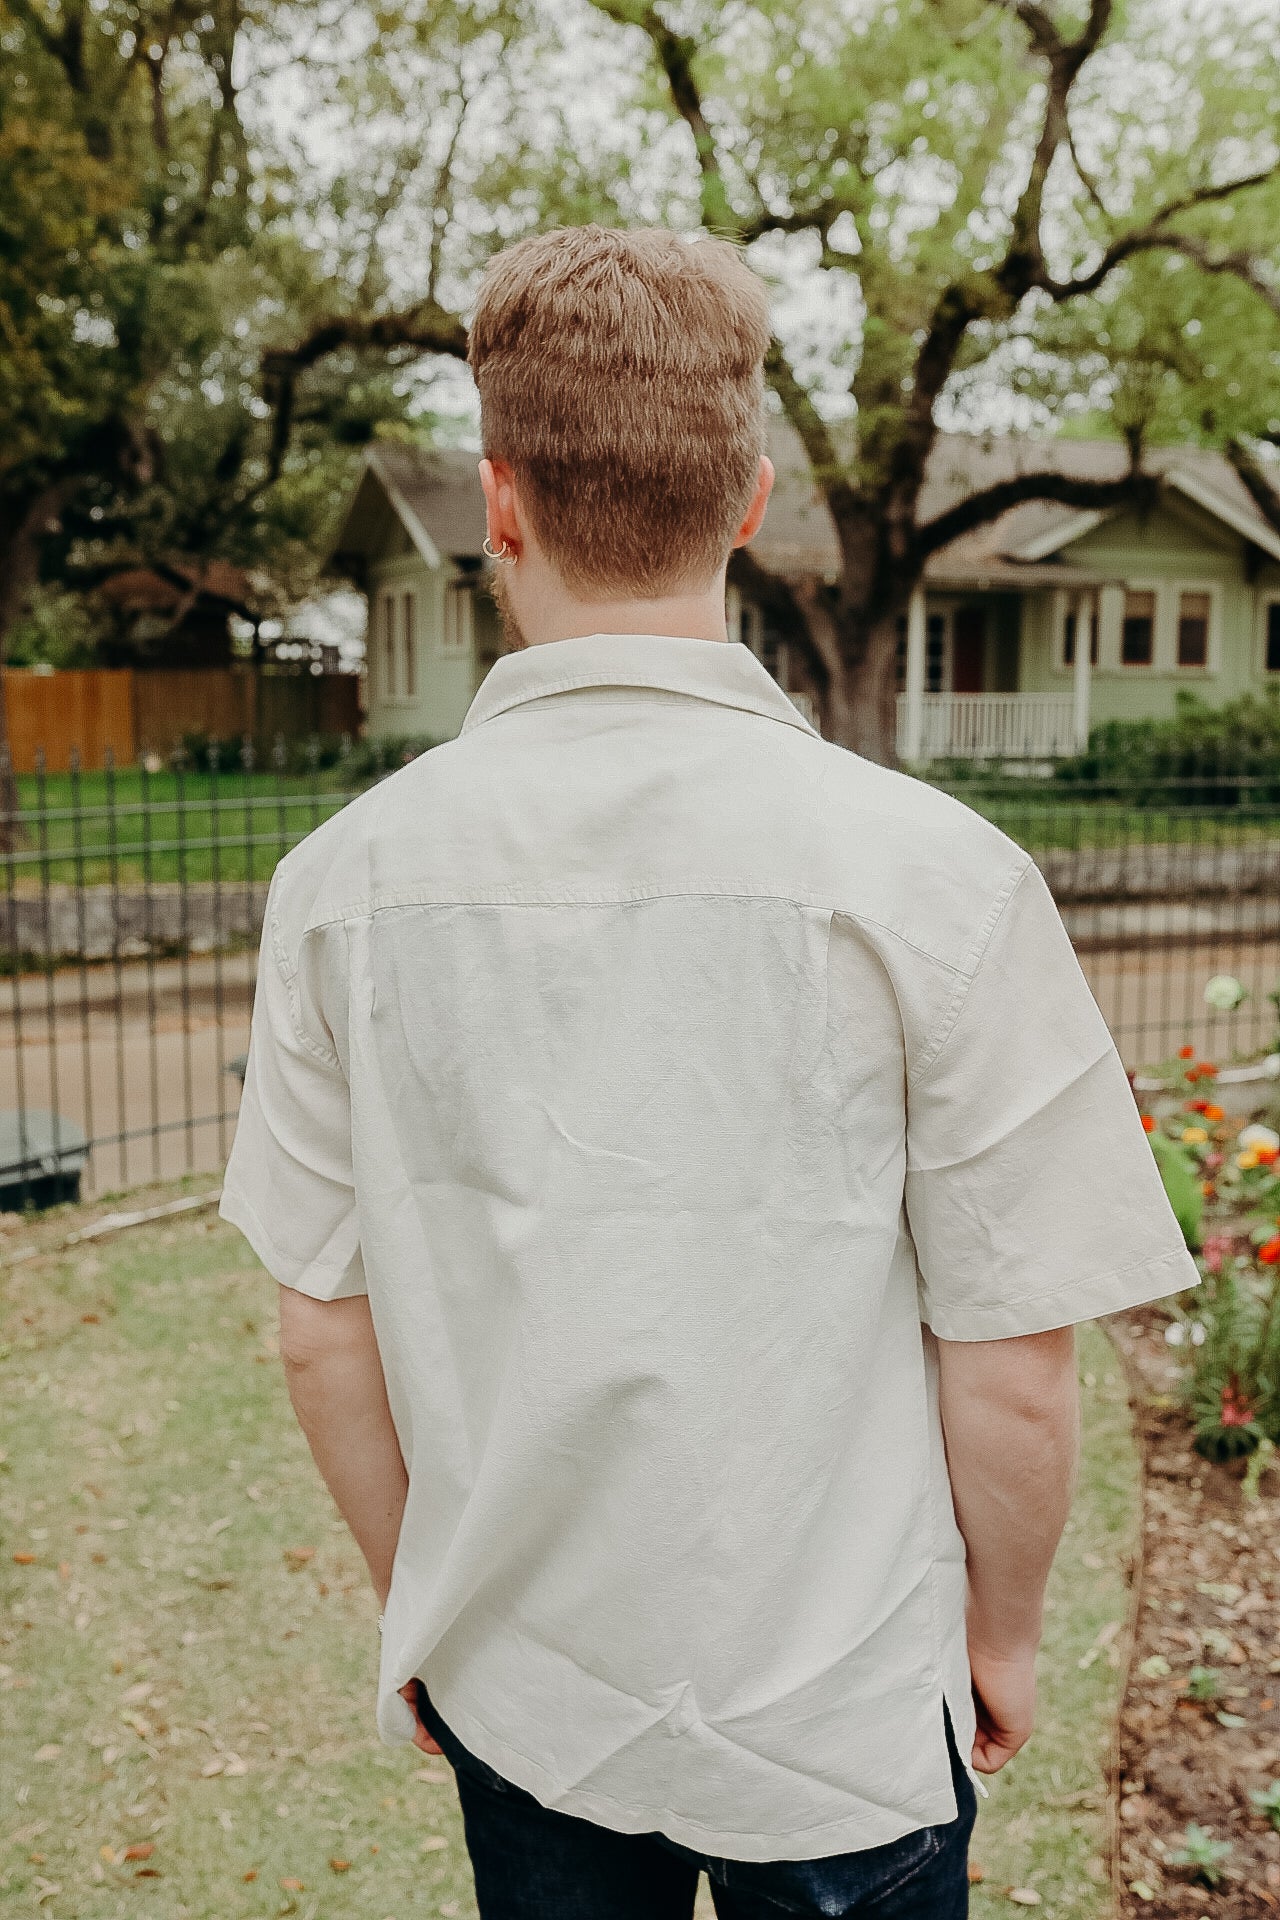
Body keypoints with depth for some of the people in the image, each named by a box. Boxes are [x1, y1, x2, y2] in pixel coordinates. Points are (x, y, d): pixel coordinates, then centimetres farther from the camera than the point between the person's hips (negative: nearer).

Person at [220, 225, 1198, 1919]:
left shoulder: (345, 876, -12)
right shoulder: (935, 874, -20)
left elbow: (324, 1332, -4)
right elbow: (1016, 1371, -13)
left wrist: (417, 1605, 12)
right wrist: (1003, 1631, 5)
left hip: (514, 1695, 2)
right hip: (844, 1717, -1)